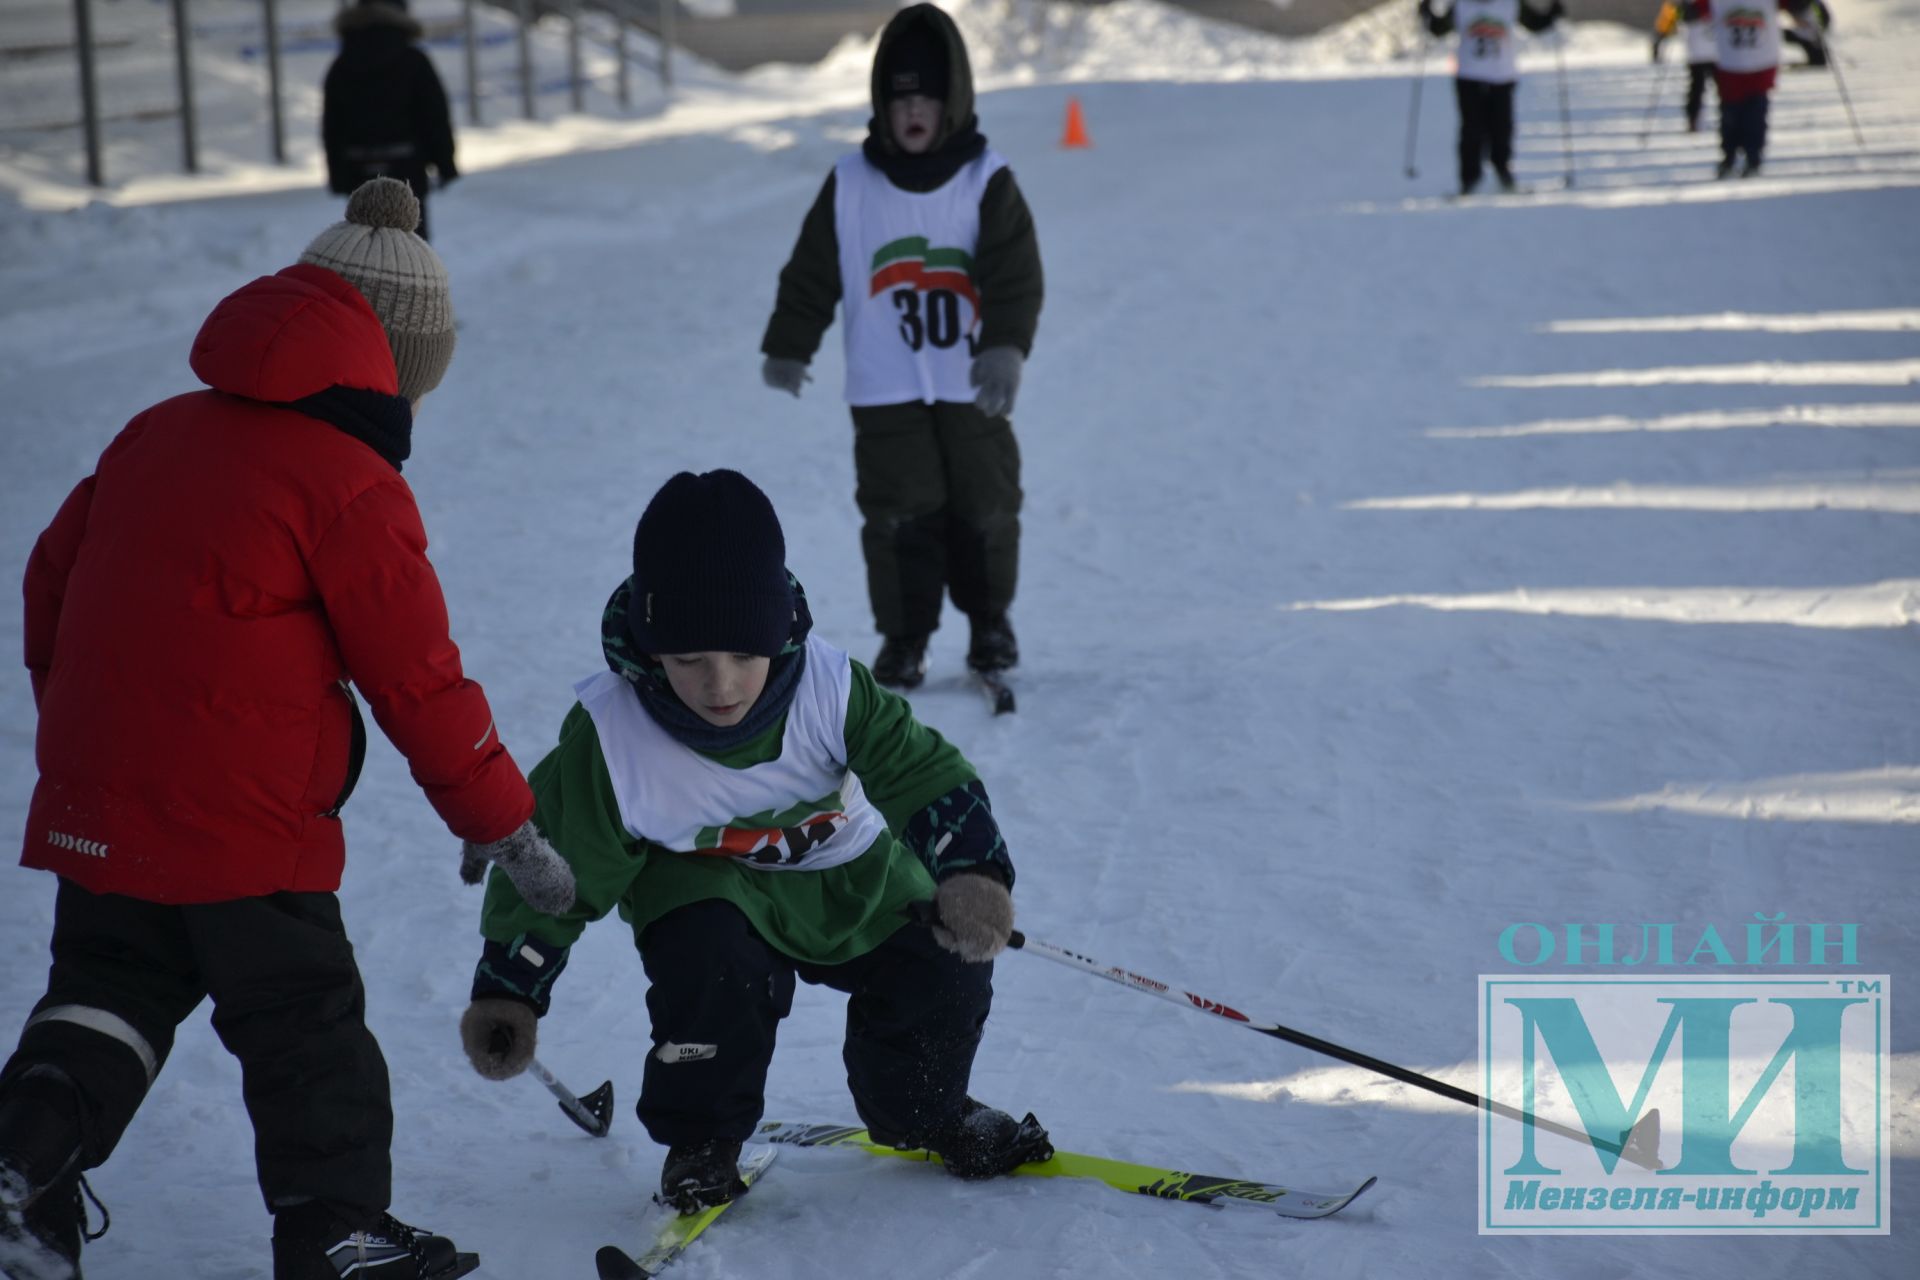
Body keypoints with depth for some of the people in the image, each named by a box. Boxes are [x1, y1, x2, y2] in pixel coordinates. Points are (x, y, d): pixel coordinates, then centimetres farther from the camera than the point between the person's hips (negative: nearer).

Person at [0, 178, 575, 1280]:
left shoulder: (158, 436, 10)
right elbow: (416, 680, -9)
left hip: (93, 806, 6)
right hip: (242, 826, -6)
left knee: (108, 993, 21)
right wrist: (505, 823, 1)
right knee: (306, 1031, 9)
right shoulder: (352, 487, -10)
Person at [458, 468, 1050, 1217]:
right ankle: (700, 1142, -4)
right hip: (703, 882, -2)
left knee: (943, 962, -13)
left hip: (847, 876, 3)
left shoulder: (830, 688, -28)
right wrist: (506, 994, -15)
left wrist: (973, 876, -41)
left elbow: (925, 776, -23)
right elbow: (558, 862, -17)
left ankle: (920, 1114, 21)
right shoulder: (609, 736, -28)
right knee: (715, 965, -33)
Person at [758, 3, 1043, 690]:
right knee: (898, 513, -2)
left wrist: (1005, 349, -27)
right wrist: (788, 347, 7)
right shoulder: (850, 185, -2)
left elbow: (1016, 278, -14)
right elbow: (811, 273, 6)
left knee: (986, 507, 9)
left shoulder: (988, 182, -6)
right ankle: (903, 635, 9)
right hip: (885, 391, 0)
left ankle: (989, 619, 29)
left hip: (972, 386, 0)